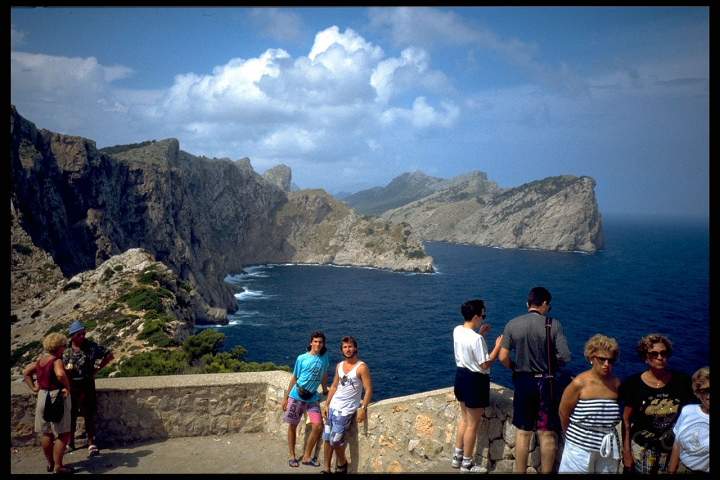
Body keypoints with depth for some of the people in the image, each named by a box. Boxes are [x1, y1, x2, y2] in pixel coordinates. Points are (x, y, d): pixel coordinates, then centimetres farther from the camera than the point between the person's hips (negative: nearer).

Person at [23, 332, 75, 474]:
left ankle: (50, 463, 30)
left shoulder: (40, 360, 8)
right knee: (63, 435, 1)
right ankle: (58, 466, 2)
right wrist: (67, 387, -22)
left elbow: (26, 372, 18)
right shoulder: (56, 361, -17)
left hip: (42, 397, 9)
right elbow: (60, 374, -36)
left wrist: (33, 388, 14)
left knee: (47, 434, 18)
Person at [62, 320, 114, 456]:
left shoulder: (91, 346, -6)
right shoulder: (65, 350, -1)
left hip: (87, 385, -1)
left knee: (89, 415, 2)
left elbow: (109, 355, 1)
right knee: (71, 415, 11)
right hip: (71, 386, 2)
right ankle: (70, 442, 27)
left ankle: (91, 443, 10)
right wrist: (65, 370, -11)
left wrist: (97, 368, -3)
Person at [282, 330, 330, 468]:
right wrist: (286, 397, 4)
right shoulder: (301, 358, -5)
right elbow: (294, 378, 2)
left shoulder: (324, 358, 1)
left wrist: (325, 390, 26)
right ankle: (292, 456, 23)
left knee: (318, 427, -9)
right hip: (296, 396, -2)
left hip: (312, 398, 2)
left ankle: (307, 456, 8)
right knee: (292, 426, 6)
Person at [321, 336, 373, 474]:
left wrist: (363, 409, -21)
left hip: (346, 411, -6)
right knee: (327, 439, 7)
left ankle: (342, 463, 20)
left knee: (335, 441, -7)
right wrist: (326, 405, 10)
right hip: (333, 407, 6)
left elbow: (368, 389, -13)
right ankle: (326, 469, 20)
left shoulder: (361, 367, -11)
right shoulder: (339, 366, 9)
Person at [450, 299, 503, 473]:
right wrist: (498, 347, -12)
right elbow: (485, 365, -20)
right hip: (475, 381, -9)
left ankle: (457, 457, 33)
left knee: (464, 419, 23)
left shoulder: (457, 331, 0)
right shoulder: (476, 339, -26)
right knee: (472, 424, 7)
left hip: (461, 376, 9)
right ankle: (467, 464, 19)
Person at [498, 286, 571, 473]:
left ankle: (520, 471, 23)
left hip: (522, 382, 2)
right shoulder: (553, 324, -11)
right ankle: (546, 472, 21)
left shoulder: (512, 324, -5)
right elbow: (565, 356, -15)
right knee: (547, 434, 10)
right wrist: (552, 364, 6)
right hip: (546, 383, -2)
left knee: (523, 432, 13)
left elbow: (503, 358, -5)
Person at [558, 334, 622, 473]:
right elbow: (563, 413, -4)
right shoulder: (579, 383, -12)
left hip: (608, 449, 4)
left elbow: (614, 417, 8)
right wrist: (572, 435, 8)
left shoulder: (616, 383, -1)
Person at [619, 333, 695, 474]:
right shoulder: (634, 383, -11)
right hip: (641, 449, -1)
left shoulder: (682, 381, -8)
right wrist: (626, 452, -5)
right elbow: (626, 420, -4)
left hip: (672, 449, 1)